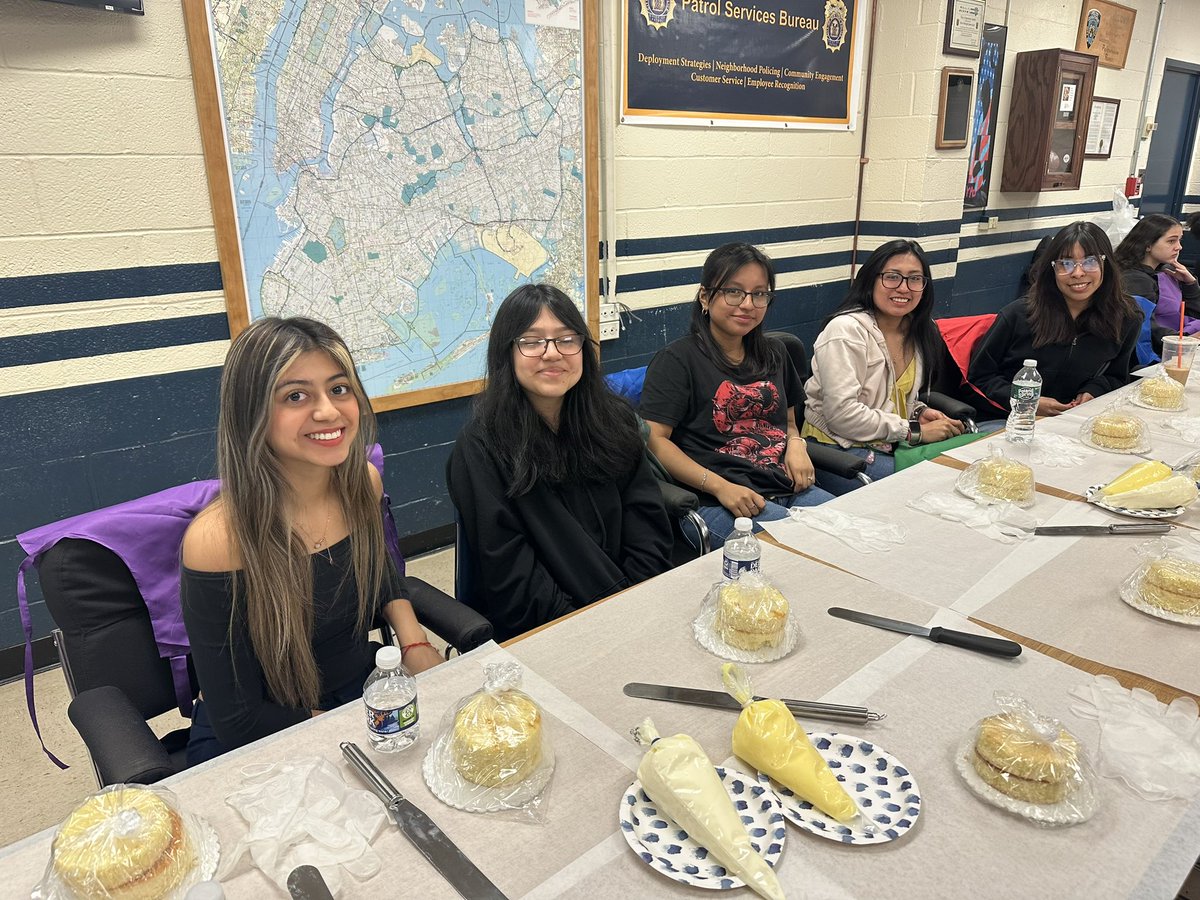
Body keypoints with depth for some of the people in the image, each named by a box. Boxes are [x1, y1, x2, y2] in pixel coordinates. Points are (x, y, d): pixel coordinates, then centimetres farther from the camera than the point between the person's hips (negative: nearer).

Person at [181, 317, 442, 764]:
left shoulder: (365, 483, -8)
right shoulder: (218, 540, -26)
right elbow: (239, 722, -18)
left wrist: (415, 643, -2)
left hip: (368, 691, 5)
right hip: (256, 747, -5)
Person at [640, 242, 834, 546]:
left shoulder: (773, 354, 19)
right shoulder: (676, 359, -3)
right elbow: (654, 440, -11)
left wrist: (796, 444, 5)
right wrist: (720, 487, -19)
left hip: (790, 489, 7)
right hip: (716, 502, -7)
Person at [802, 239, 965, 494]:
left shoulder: (920, 332, 9)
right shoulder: (845, 330, -16)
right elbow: (842, 414, -23)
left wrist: (920, 412, 0)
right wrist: (915, 431, -16)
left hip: (889, 447, 8)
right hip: (837, 448, -8)